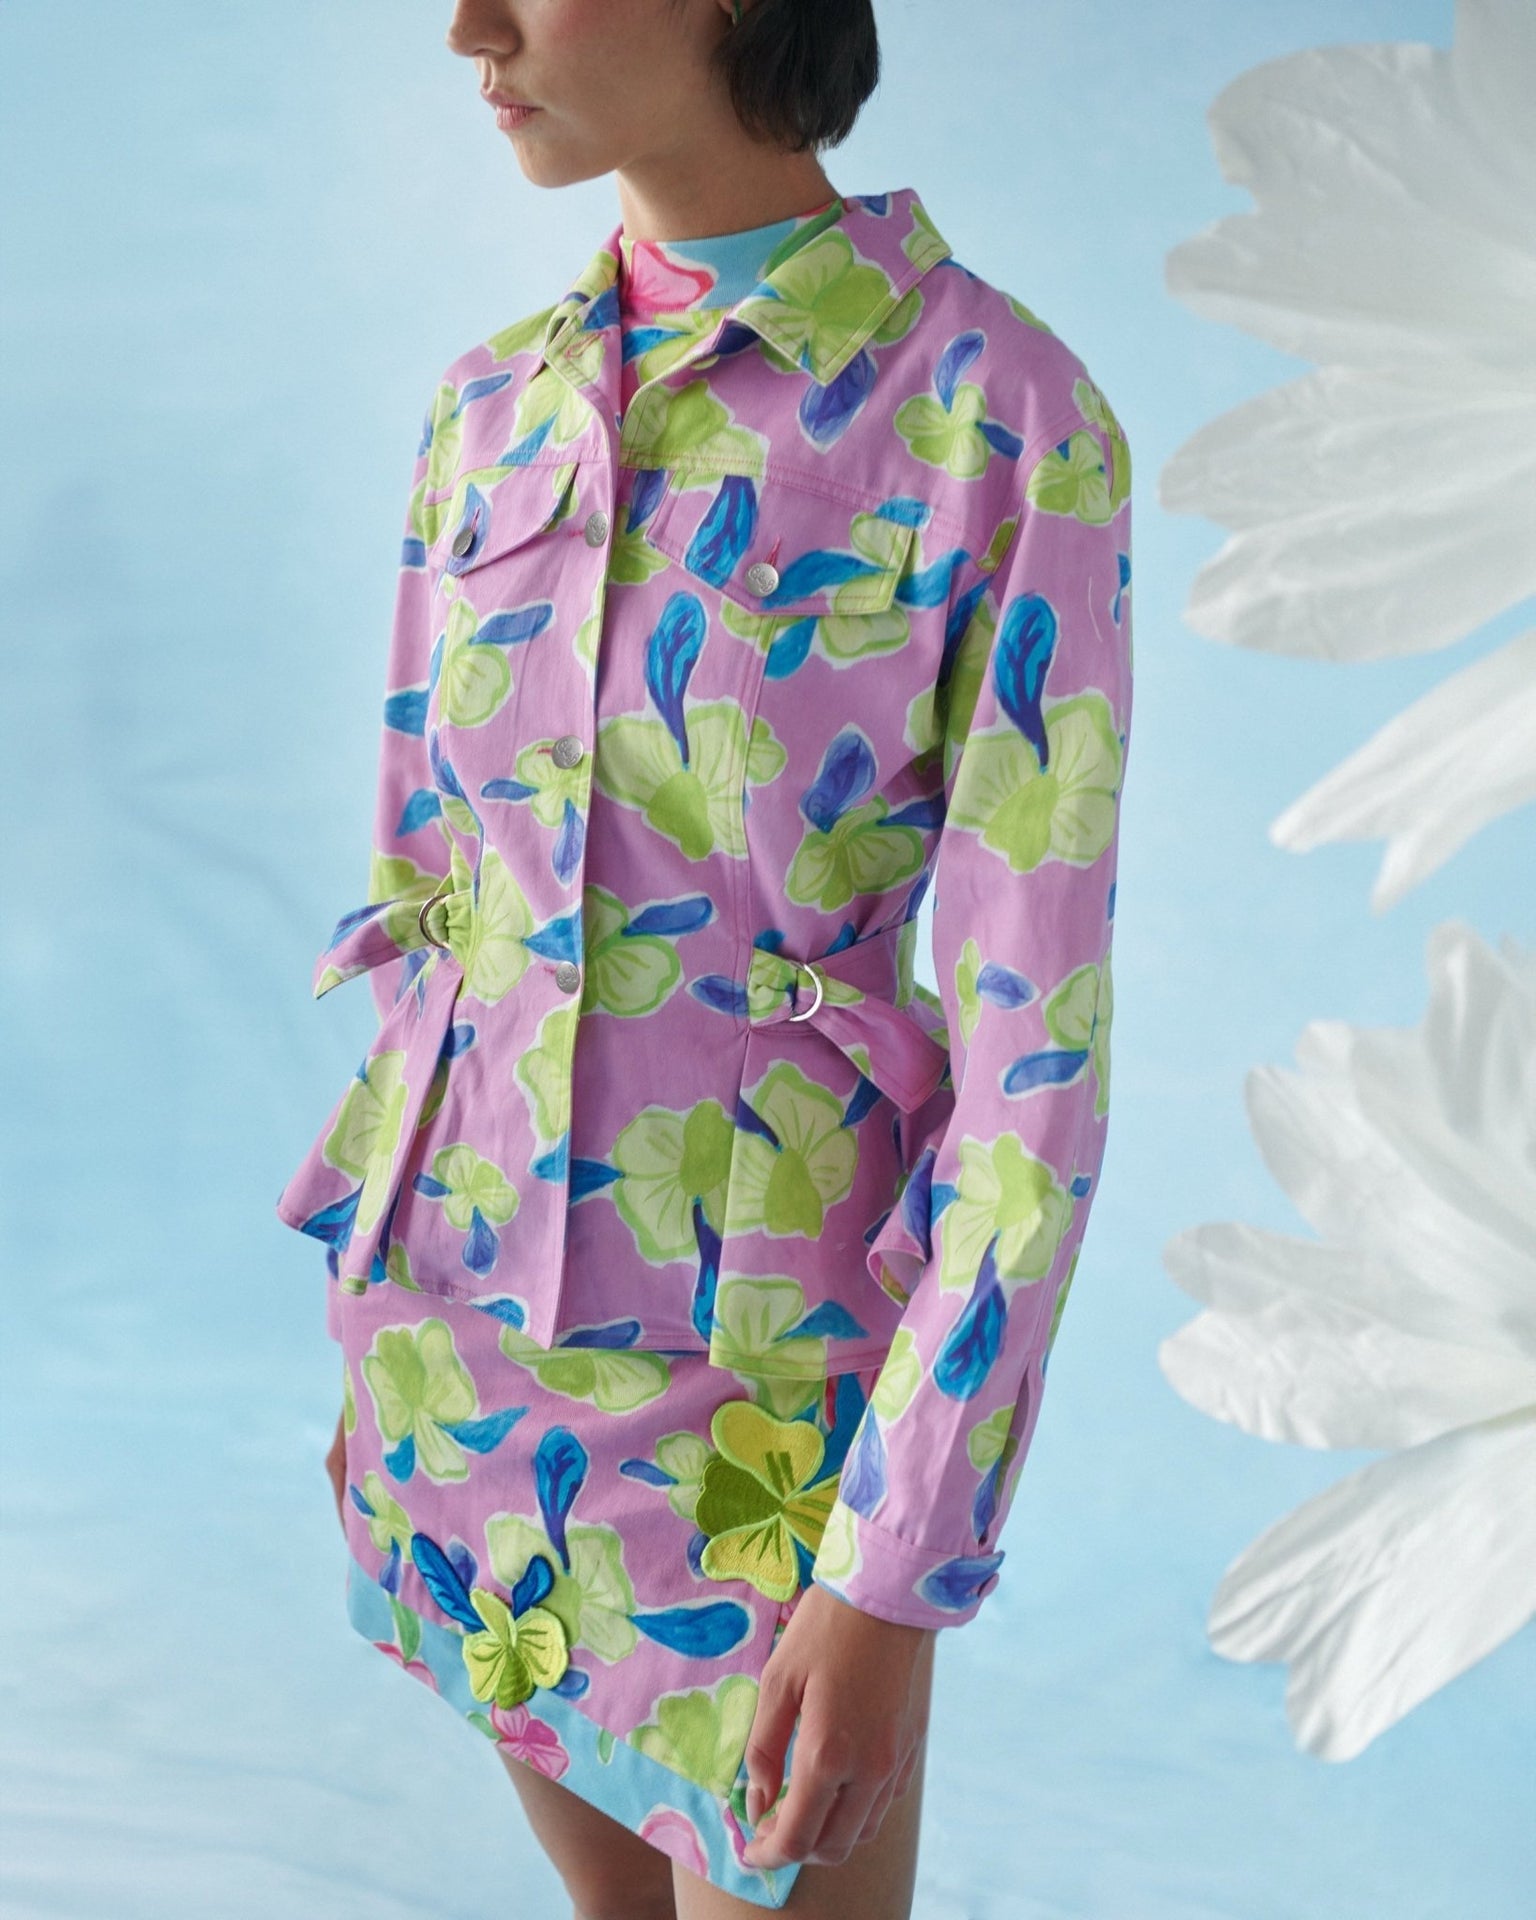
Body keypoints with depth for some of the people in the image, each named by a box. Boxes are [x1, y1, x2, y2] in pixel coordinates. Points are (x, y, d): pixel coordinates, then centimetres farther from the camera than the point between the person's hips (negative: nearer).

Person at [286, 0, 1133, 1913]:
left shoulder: (1002, 417, -16)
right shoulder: (493, 409, 2)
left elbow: (1038, 1038, -17)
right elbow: (422, 887, 10)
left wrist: (896, 1578, -18)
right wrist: (380, 1329, 13)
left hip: (770, 1357, -5)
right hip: (468, 1307, 6)